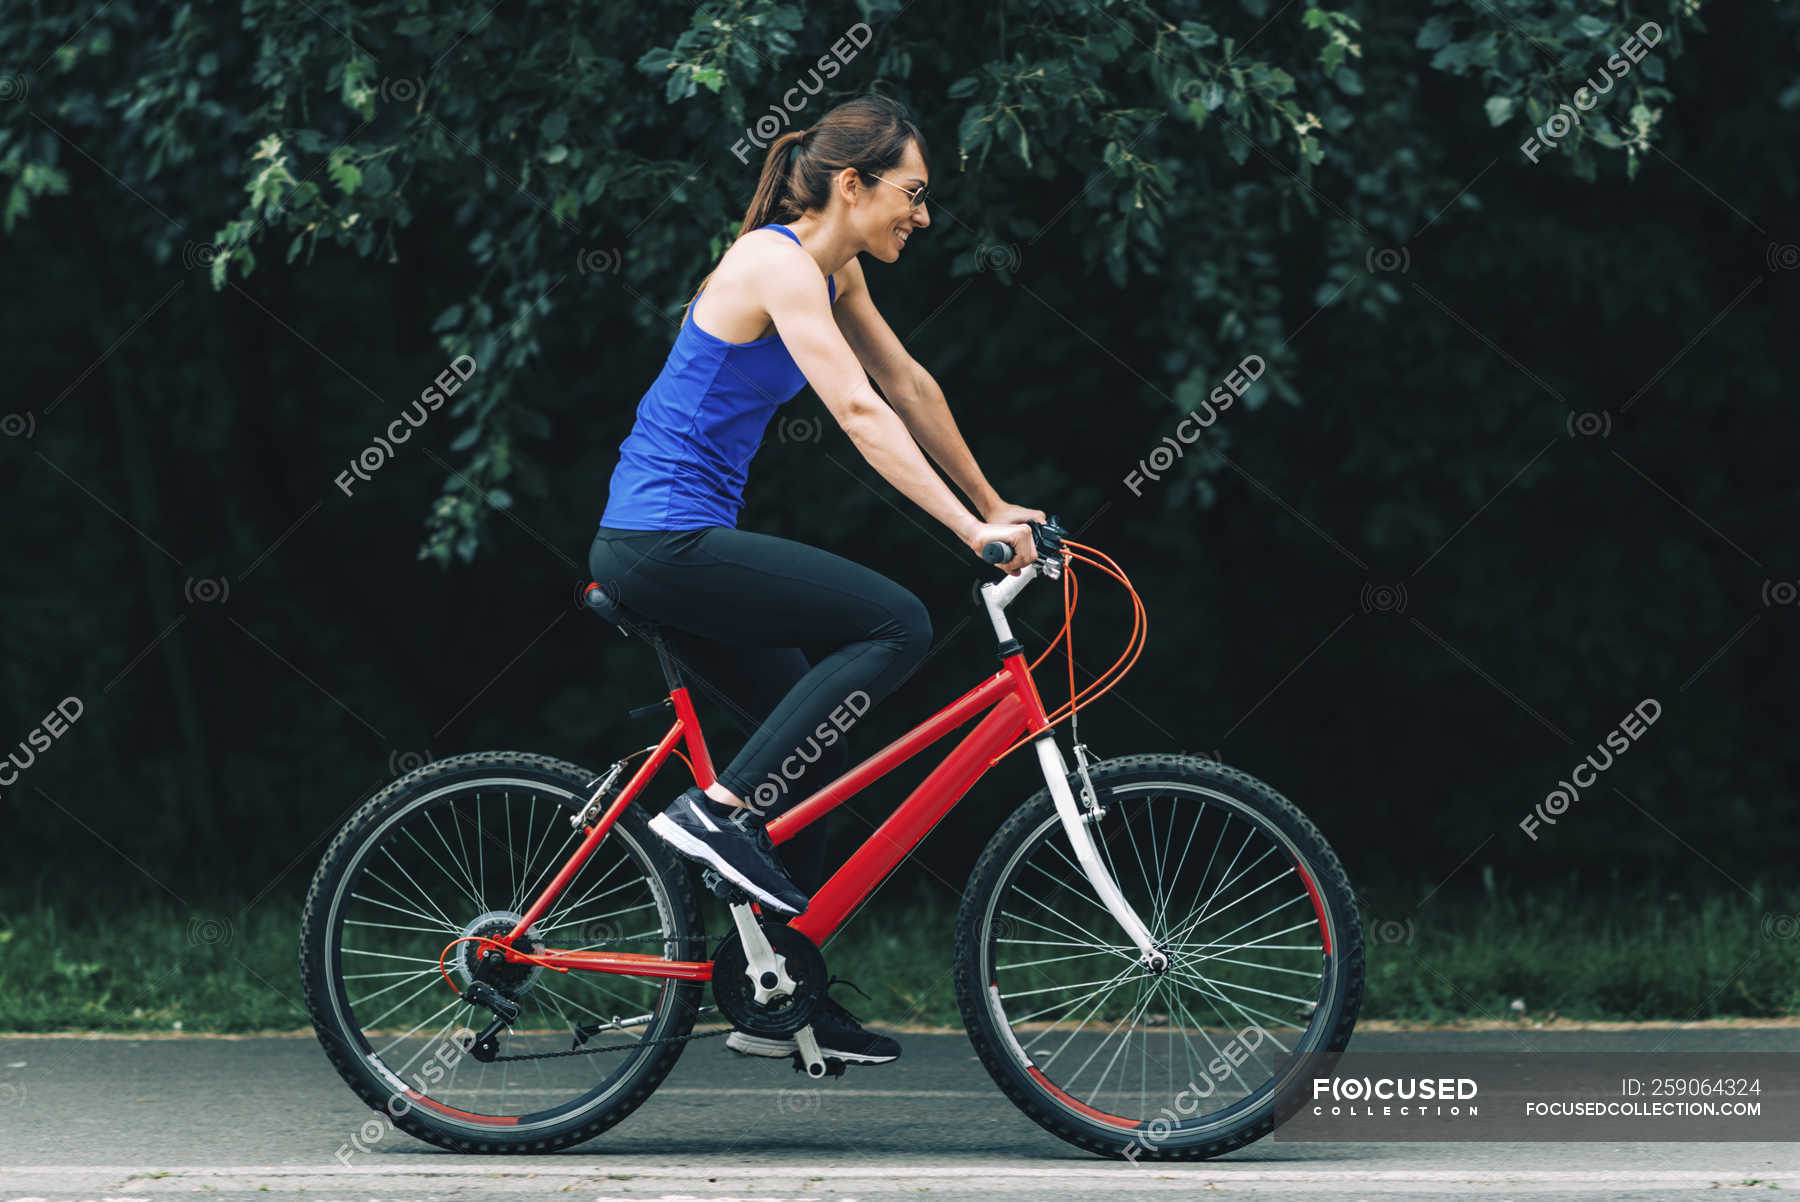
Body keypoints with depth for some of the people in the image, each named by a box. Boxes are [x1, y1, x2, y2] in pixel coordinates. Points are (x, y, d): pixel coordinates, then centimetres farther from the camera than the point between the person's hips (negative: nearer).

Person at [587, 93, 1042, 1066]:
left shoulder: (831, 270, 13)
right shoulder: (779, 264, -16)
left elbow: (909, 387, 22)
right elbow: (860, 413, -25)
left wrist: (995, 504, 25)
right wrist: (971, 529, -28)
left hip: (679, 540, 10)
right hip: (663, 540, -10)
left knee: (814, 757, 11)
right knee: (897, 625, -17)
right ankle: (719, 810, -14)